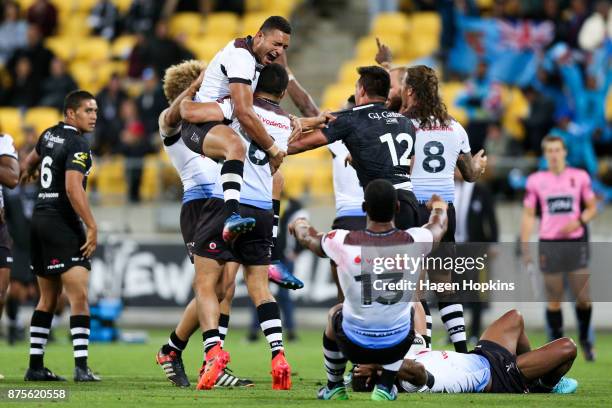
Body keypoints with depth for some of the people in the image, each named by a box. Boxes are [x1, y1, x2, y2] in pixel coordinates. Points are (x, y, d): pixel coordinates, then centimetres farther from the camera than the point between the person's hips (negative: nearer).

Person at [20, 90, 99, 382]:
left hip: (40, 219, 9)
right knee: (79, 296, -13)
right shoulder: (78, 144, -12)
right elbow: (73, 188, -24)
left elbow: (32, 160, 35)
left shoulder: (50, 135, 13)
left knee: (48, 299, 14)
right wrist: (92, 227, -22)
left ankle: (35, 366, 16)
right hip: (62, 224, -9)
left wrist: (26, 170, 59)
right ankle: (81, 366, -21)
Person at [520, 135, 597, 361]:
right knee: (553, 300, 0)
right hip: (549, 244, 0)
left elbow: (592, 207, 11)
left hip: (575, 241, 0)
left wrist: (579, 221, -9)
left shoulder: (580, 177, 4)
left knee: (583, 297, -4)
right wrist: (525, 248, 1)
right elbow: (528, 215, 7)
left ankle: (585, 340, 16)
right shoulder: (535, 181, 4)